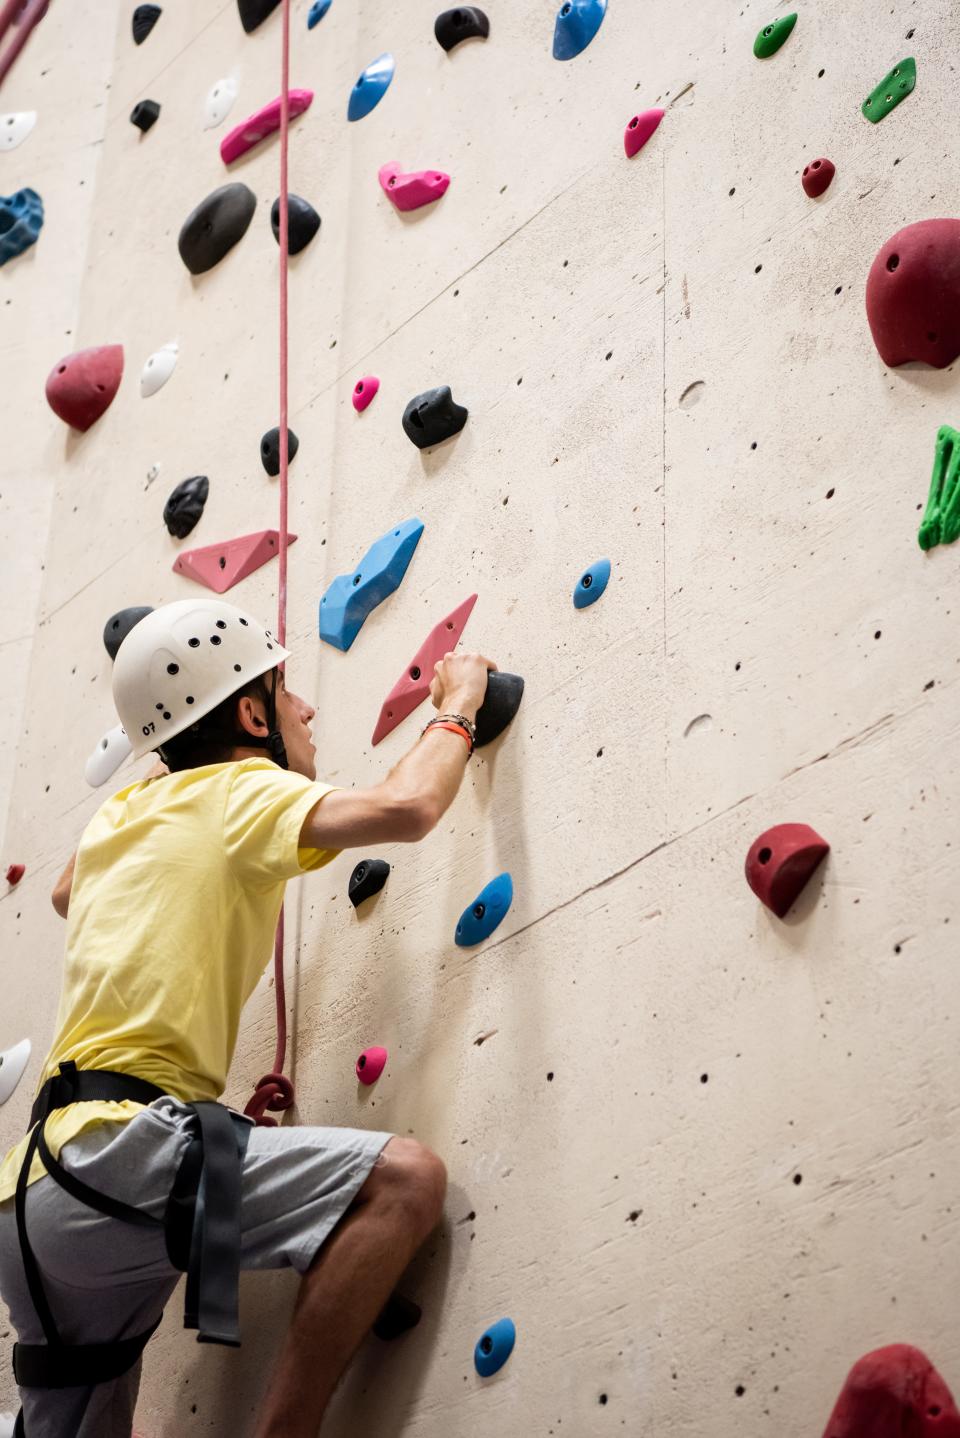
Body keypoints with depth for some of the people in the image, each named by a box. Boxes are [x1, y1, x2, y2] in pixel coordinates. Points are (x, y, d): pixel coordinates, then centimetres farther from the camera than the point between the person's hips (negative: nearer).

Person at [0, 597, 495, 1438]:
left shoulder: (123, 810, 23)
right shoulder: (241, 791, 1)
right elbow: (407, 808, -15)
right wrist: (458, 708, 4)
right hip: (108, 1156, -9)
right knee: (403, 1180, -18)